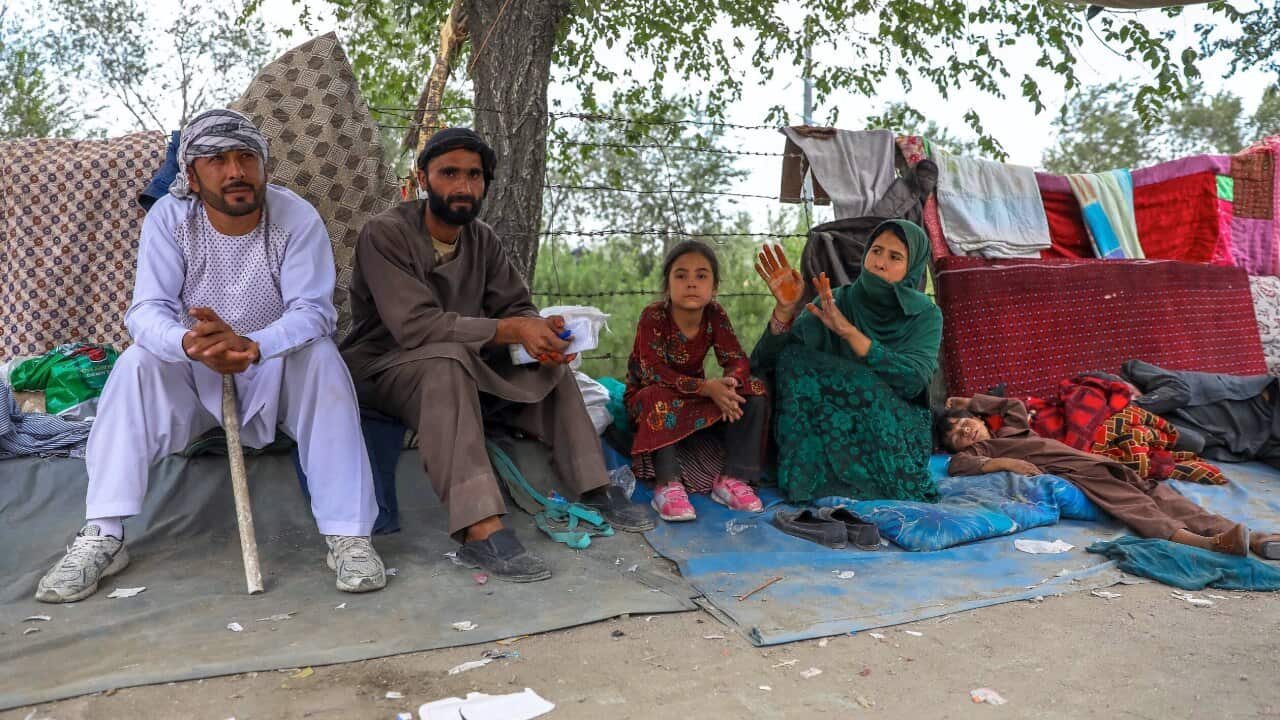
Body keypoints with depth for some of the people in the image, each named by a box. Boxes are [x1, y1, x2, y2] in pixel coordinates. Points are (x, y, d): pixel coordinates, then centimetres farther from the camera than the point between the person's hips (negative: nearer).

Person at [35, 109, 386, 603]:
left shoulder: (298, 218, -18)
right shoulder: (169, 217, -13)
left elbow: (314, 310, -26)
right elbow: (147, 311, -20)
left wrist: (251, 347, -46)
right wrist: (189, 343, -44)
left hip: (278, 368, -2)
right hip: (194, 370, 2)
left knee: (322, 357, -32)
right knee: (136, 364, -25)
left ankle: (347, 534, -32)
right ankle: (102, 536, -20)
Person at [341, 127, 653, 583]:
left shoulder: (483, 240, 4)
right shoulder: (385, 234, -17)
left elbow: (518, 307, 1)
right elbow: (416, 325, -29)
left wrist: (542, 332, -24)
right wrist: (511, 331, -36)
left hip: (461, 369, 7)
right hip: (383, 369, -6)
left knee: (550, 365, -9)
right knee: (449, 360, -38)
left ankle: (593, 490, -8)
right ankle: (481, 531, -47)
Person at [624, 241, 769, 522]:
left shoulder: (715, 315, -8)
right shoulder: (653, 316, -21)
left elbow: (738, 360, -13)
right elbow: (654, 373, -31)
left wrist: (730, 382, -38)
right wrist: (707, 387, -41)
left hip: (696, 399, 5)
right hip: (647, 397, -5)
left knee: (754, 390, -14)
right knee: (662, 399, -39)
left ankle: (731, 478, -18)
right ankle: (667, 485, -35)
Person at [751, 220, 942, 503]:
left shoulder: (925, 315, -2)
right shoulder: (835, 302, 0)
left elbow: (914, 380, -23)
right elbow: (766, 362, -11)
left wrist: (848, 331, -28)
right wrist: (785, 307, -28)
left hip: (894, 430, -2)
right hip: (836, 423, 2)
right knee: (794, 360, -22)